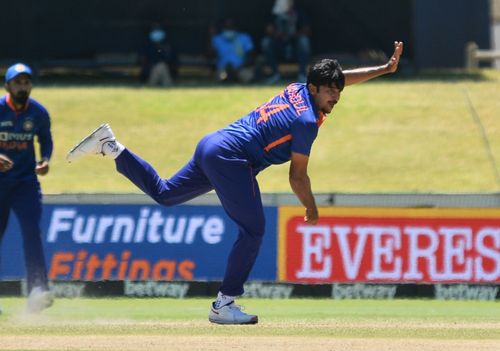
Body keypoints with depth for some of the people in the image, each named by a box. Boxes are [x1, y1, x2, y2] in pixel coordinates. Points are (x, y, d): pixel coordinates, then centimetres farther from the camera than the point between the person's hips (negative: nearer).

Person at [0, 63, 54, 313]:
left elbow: (45, 140, 12)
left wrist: (45, 160, -8)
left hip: (25, 180, 1)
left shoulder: (39, 113, -3)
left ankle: (38, 292, -24)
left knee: (31, 230, -17)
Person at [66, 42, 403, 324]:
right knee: (253, 231, -7)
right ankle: (224, 305, -6)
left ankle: (110, 146, 15)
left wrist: (385, 68, 27)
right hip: (230, 158, -9)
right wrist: (312, 212, 5)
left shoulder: (298, 90, 9)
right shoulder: (307, 121, -14)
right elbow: (298, 177, -10)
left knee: (163, 193, 24)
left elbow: (340, 78, 28)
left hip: (212, 146, 9)